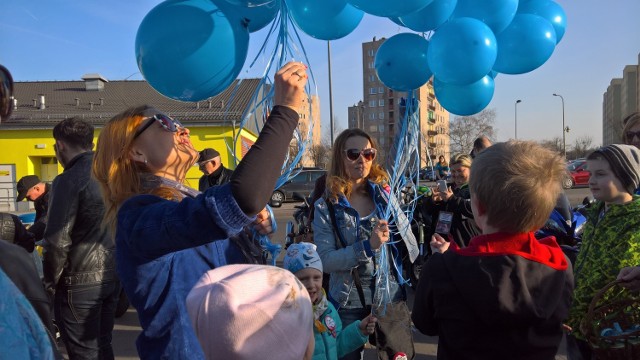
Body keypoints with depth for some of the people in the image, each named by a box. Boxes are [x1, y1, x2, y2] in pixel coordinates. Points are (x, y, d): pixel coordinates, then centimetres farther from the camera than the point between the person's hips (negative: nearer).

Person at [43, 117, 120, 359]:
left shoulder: (69, 180, -16)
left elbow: (57, 241, -18)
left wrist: (50, 282, -4)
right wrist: (112, 265, 18)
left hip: (80, 281, -7)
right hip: (112, 274, 7)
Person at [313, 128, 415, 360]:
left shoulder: (384, 194, -1)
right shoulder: (326, 206, -8)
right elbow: (326, 260, -16)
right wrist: (367, 246, -25)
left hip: (390, 295, 2)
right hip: (348, 302, -1)